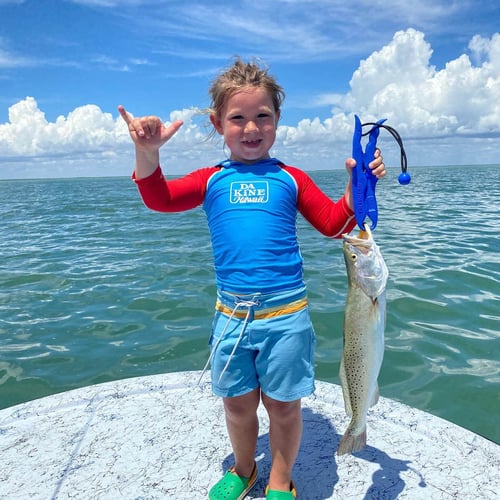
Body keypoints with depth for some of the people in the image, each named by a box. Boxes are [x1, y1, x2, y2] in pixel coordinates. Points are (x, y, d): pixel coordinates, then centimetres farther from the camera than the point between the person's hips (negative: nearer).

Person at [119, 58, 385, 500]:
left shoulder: (290, 179, 3)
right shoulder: (212, 180, 6)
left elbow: (334, 223, 2)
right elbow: (160, 199, -4)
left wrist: (357, 185, -15)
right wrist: (148, 152, -21)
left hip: (286, 314, -1)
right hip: (231, 314, 2)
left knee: (284, 404, 12)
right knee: (237, 402, 17)